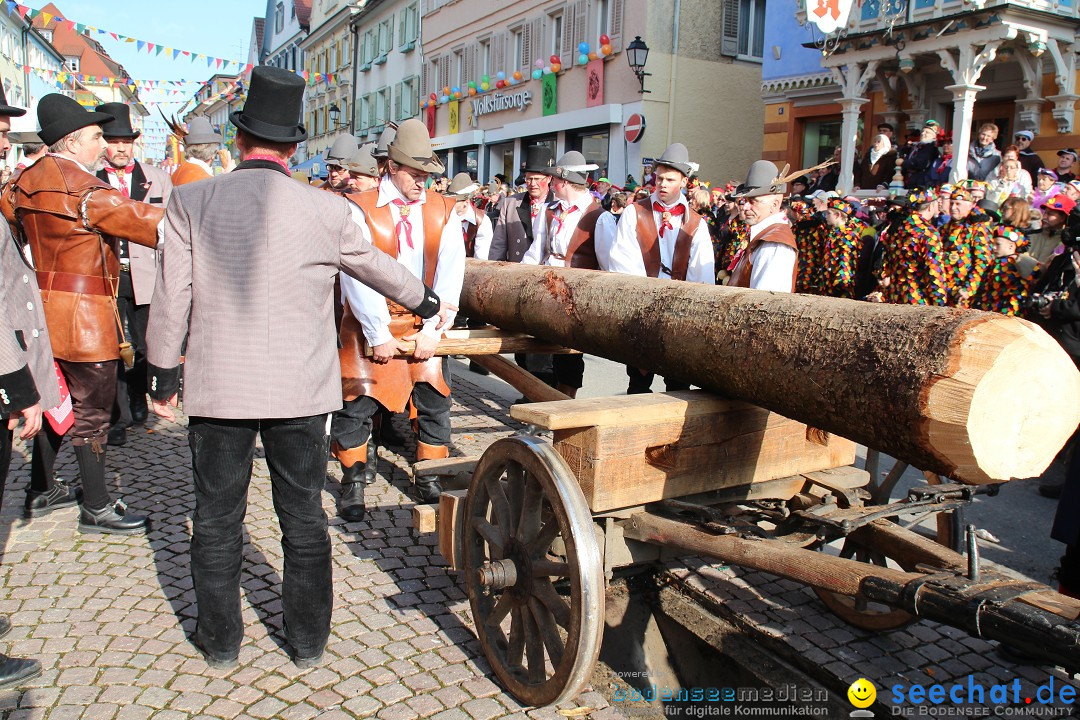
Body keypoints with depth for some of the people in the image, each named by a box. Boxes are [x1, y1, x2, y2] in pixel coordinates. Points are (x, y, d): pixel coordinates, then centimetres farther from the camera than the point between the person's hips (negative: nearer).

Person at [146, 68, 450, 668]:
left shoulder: (192, 202, -5)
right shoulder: (328, 211, -6)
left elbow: (172, 298, -4)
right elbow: (381, 268, 10)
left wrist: (164, 375, 8)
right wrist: (427, 301, 28)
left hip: (217, 387, 0)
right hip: (301, 391, 0)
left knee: (218, 518, 15)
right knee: (304, 517, 13)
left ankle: (221, 641, 29)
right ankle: (309, 641, 26)